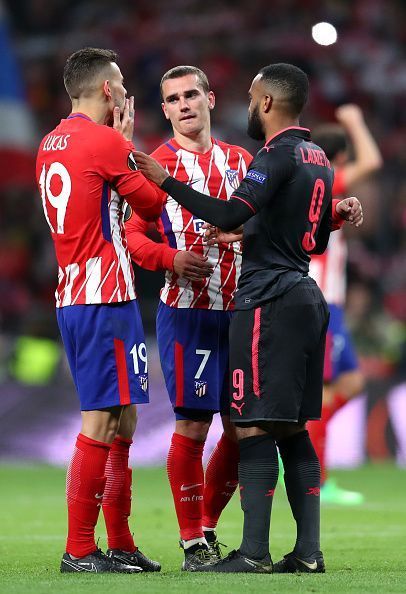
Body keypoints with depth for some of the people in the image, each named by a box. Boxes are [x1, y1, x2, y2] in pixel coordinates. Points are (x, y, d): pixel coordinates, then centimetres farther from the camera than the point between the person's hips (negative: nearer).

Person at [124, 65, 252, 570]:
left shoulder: (239, 161, 14)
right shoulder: (158, 164, -1)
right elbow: (131, 232, -6)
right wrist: (171, 258, -24)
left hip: (239, 310, 6)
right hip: (187, 311, -5)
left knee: (241, 426, 6)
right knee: (192, 424, -8)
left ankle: (207, 528, 22)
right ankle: (193, 544, 0)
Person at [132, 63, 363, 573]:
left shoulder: (279, 155, -12)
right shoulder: (318, 161, 16)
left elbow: (232, 215, -23)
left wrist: (166, 182, -21)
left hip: (269, 301, -9)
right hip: (306, 297, 9)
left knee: (254, 427, -9)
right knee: (293, 429, 11)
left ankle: (254, 552, -11)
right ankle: (308, 551, 8)